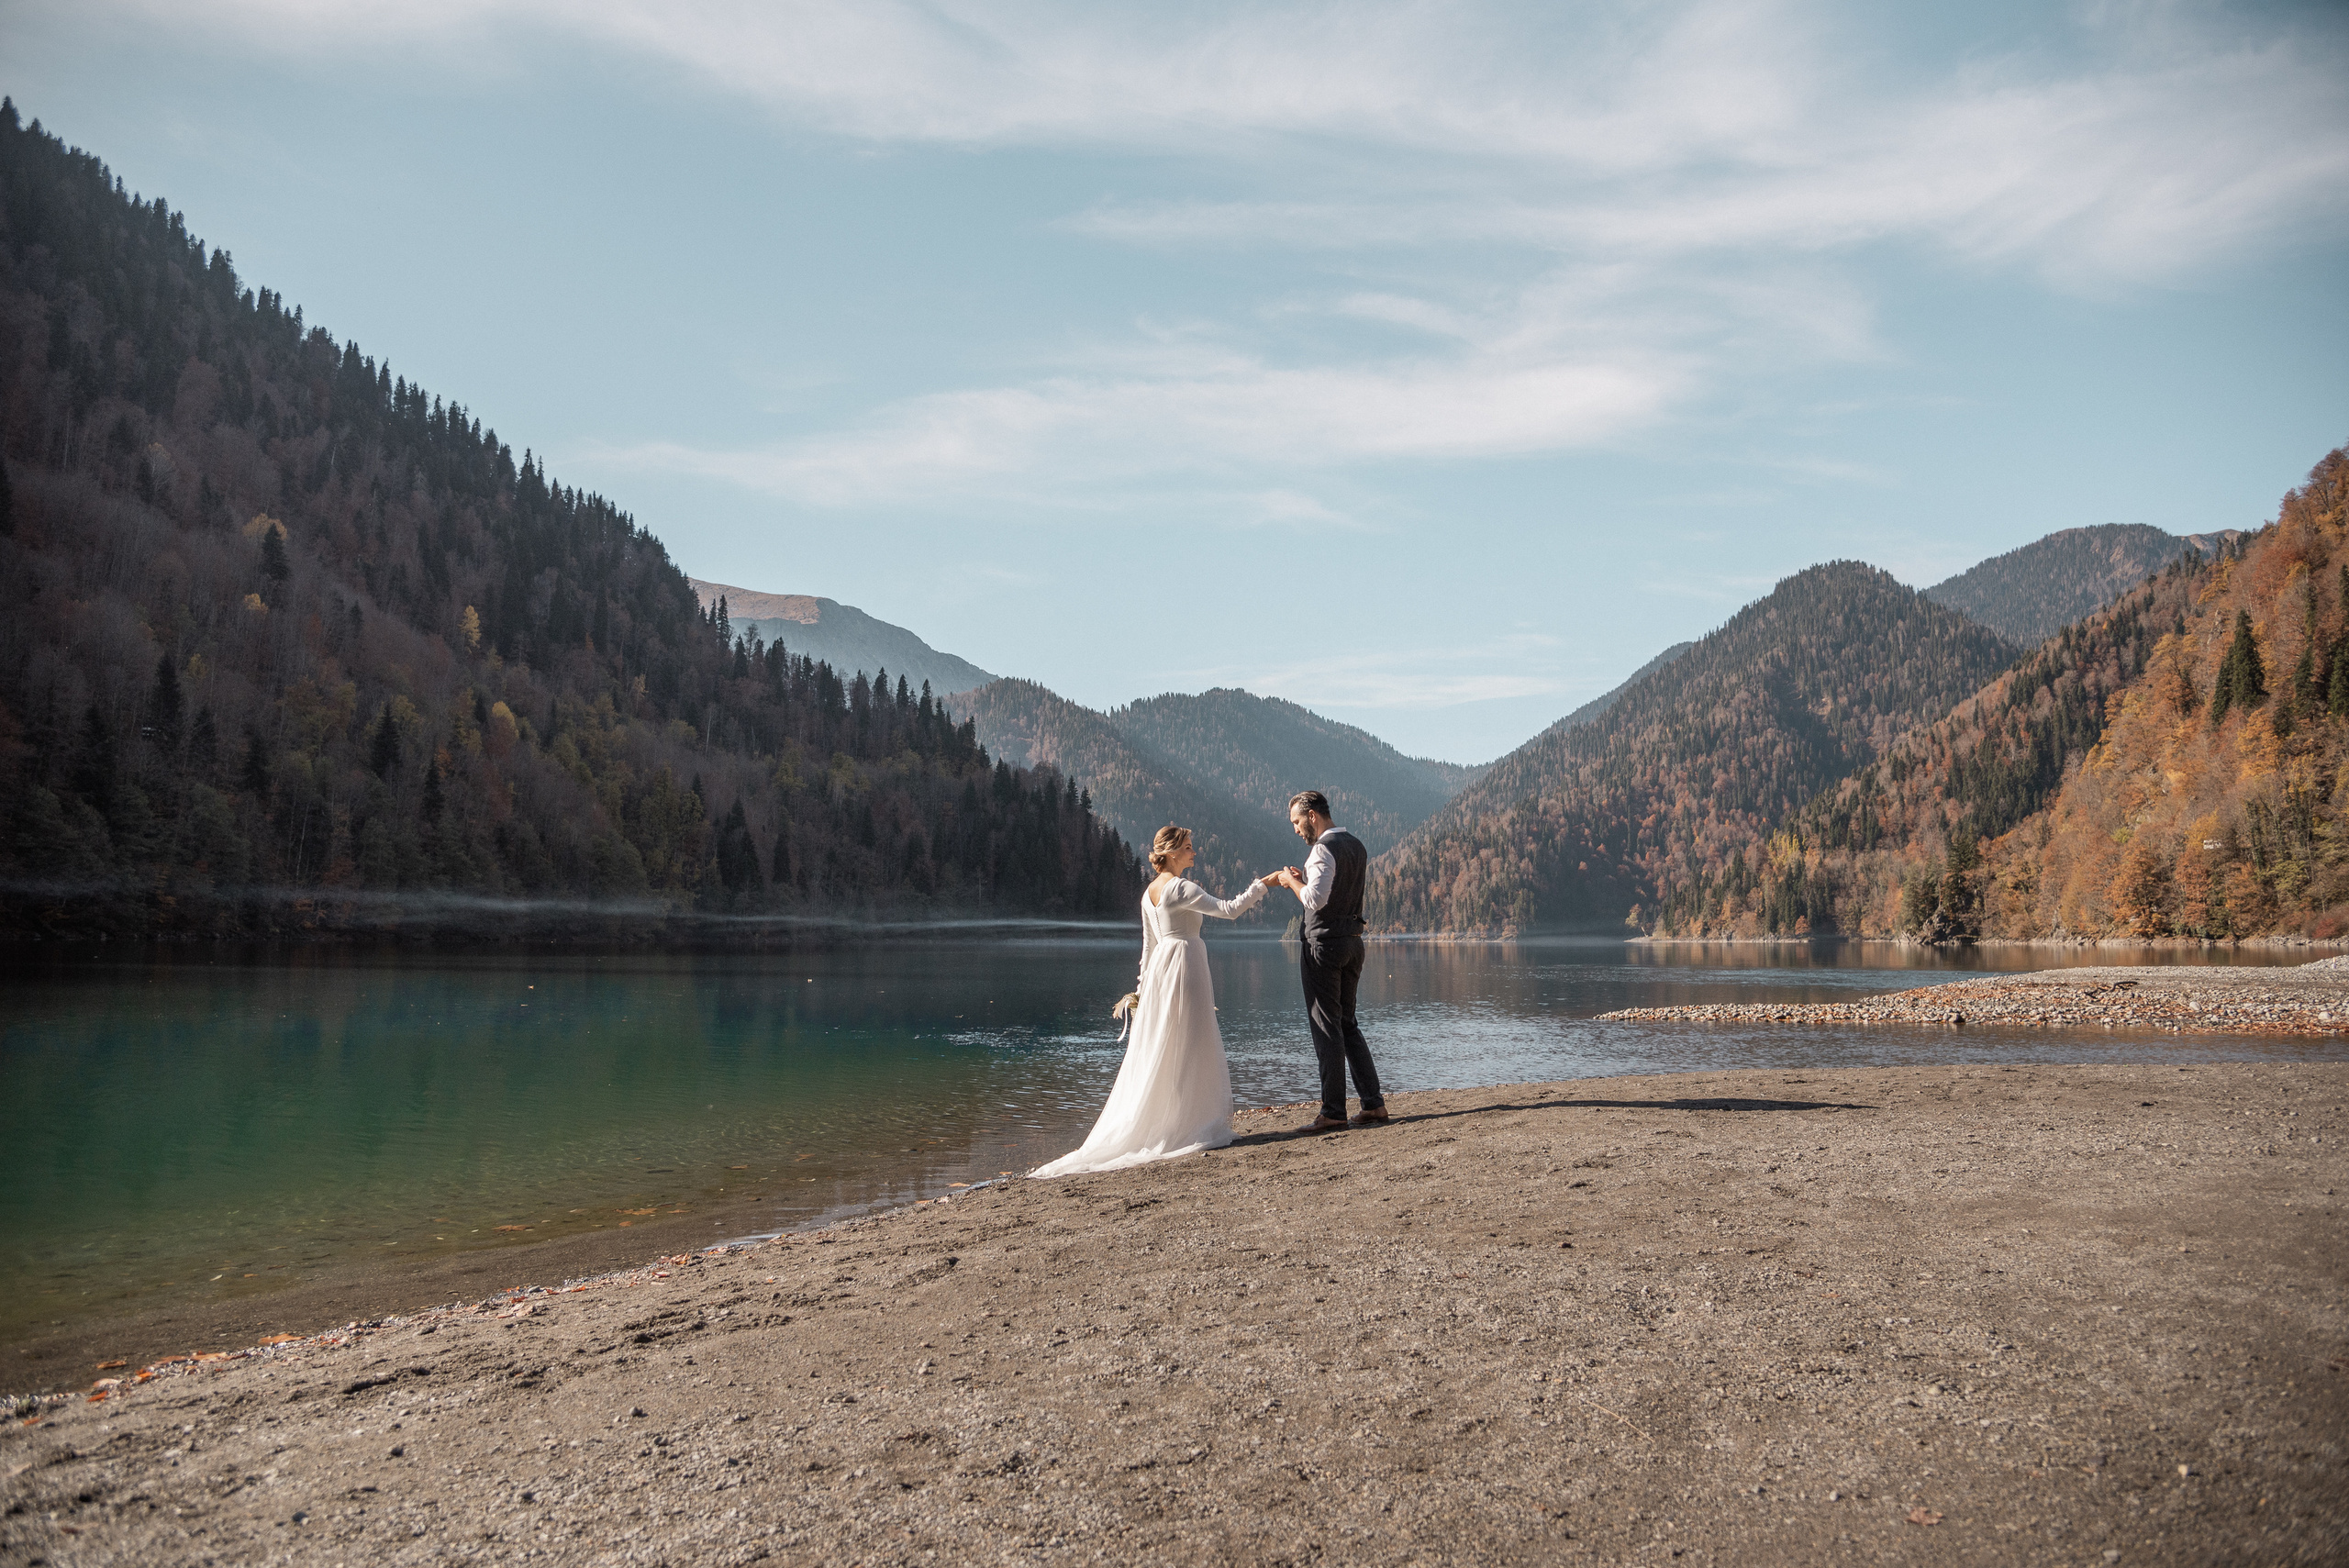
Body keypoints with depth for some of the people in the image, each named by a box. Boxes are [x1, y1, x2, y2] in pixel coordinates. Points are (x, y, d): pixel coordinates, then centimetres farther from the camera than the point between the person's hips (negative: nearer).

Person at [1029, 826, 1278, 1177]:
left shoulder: (1150, 891, 11)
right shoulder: (1181, 888, -14)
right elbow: (1228, 909, -18)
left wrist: (1145, 984, 23)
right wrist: (1260, 886, -11)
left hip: (1160, 966, 8)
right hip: (1185, 964, -8)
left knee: (1157, 1049, 11)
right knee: (1188, 1048, -1)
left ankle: (1150, 1125, 15)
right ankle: (1187, 1125, 3)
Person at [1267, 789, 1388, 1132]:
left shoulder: (1325, 848, -15)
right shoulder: (1357, 846, 13)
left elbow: (1315, 900, -25)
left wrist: (1292, 882, -7)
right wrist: (1304, 879, 13)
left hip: (1324, 943, -9)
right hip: (1353, 940, 9)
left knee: (1327, 1028, -3)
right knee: (1347, 1024, 15)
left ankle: (1333, 1111, 1)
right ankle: (1373, 1104, 13)